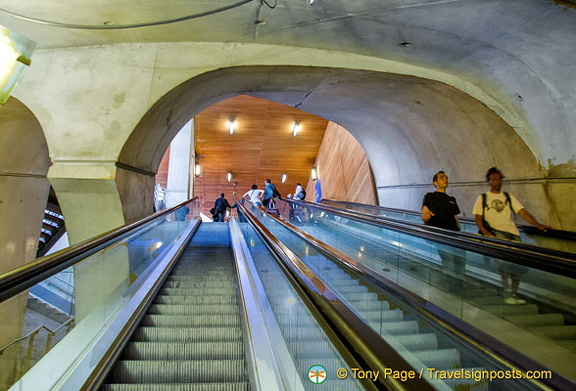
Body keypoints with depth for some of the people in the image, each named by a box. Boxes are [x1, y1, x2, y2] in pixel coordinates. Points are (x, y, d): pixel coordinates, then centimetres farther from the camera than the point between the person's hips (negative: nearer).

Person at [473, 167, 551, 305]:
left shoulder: (509, 197, 20)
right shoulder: (482, 198, 11)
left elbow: (523, 212, 9)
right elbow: (478, 219, 2)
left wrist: (538, 224, -7)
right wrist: (485, 232, -16)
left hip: (512, 232, 4)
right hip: (494, 232, -4)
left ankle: (514, 293, 5)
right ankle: (507, 292, -22)